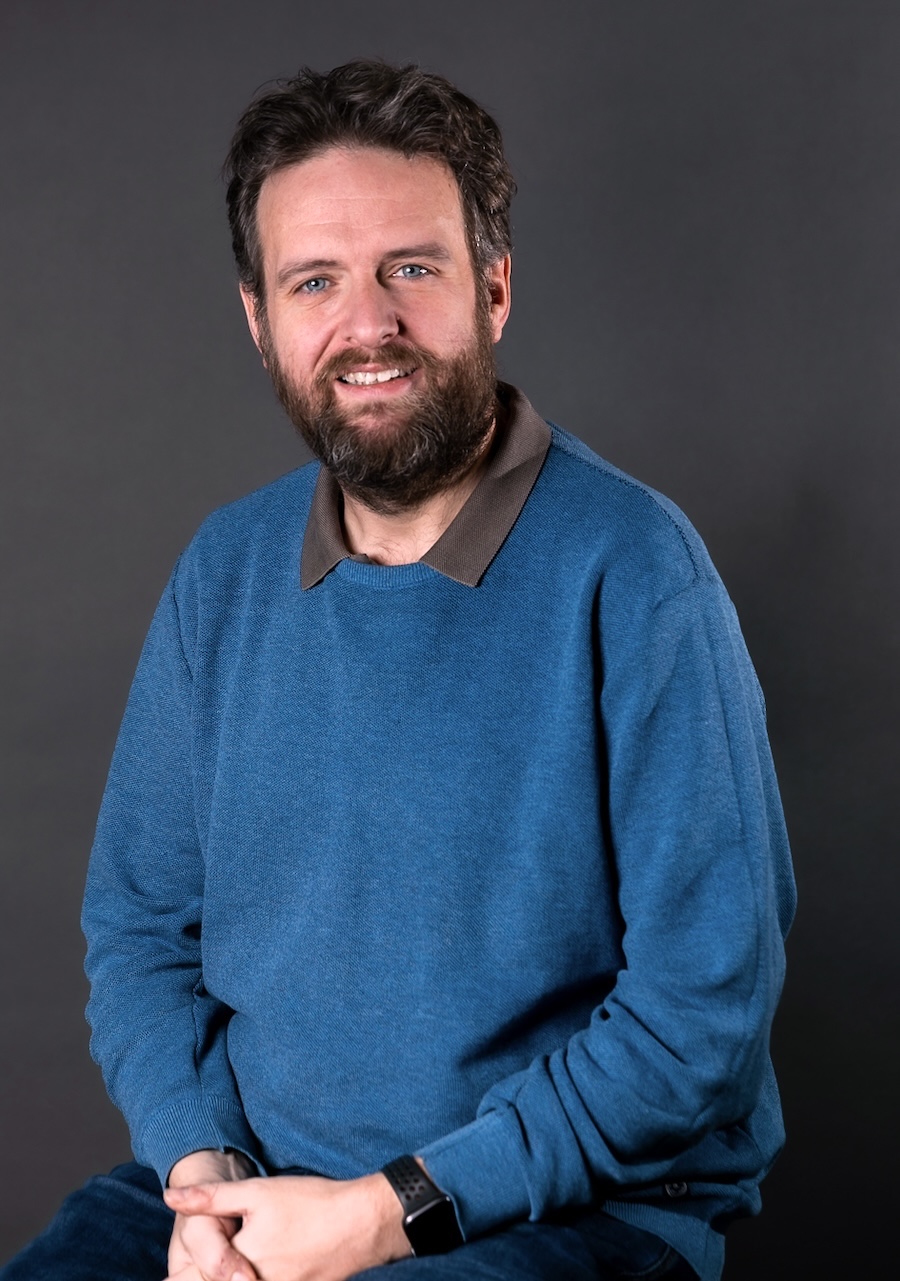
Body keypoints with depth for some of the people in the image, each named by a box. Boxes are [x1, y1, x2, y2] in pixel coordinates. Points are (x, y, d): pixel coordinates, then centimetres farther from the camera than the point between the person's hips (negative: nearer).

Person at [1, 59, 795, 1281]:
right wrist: (201, 1168, -9)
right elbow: (139, 918, 8)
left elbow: (702, 1008, -14)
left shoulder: (631, 570, -14)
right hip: (249, 1176, 5)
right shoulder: (224, 570, 3)